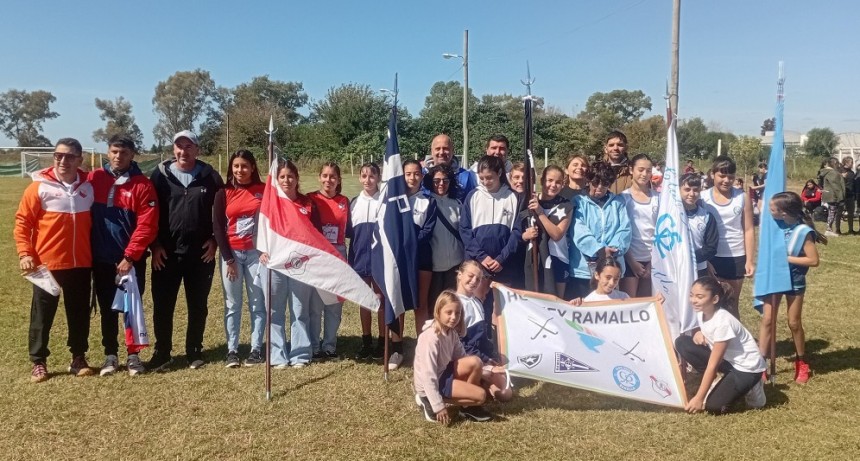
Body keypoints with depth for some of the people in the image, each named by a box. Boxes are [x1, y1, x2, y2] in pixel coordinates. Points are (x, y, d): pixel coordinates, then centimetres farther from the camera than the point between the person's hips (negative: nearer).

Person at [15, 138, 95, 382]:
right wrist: (24, 253, -12)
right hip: (46, 263, -3)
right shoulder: (39, 186, -6)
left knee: (80, 313, 10)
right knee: (42, 314, 7)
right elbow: (22, 222, -4)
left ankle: (78, 359, 23)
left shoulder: (89, 186, 4)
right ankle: (38, 362, 20)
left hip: (81, 263, 3)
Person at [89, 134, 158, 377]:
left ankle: (133, 355, 17)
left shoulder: (142, 184, -7)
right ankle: (110, 355, 23)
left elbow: (147, 226, -12)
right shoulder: (94, 178, 2)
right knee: (107, 309, 12)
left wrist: (129, 256, -14)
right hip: (101, 258, 3)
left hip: (131, 259, -3)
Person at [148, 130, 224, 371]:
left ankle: (194, 352, 21)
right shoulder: (160, 175, 3)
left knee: (198, 306, 8)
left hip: (201, 252, 0)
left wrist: (215, 240, -1)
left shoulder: (210, 177, 3)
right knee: (162, 305, 4)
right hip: (166, 252, 0)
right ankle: (162, 353, 18)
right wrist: (154, 245, -4)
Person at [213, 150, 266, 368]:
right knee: (232, 304, 5)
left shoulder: (264, 190, 2)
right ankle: (232, 350, 12)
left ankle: (256, 349, 11)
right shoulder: (224, 193, 4)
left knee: (257, 303, 3)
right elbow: (218, 227, 1)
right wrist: (228, 258, -5)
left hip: (256, 252, -1)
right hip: (231, 253, 1)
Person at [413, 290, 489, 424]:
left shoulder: (451, 332, 0)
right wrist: (438, 407, -23)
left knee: (475, 362, -13)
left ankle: (470, 406, 5)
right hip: (429, 383, -8)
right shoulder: (431, 338, -27)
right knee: (481, 395, -12)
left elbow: (461, 357, 6)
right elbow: (429, 376, -26)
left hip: (443, 373, 8)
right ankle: (429, 400, -4)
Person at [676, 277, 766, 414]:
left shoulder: (723, 321, -29)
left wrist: (698, 398, -24)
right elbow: (706, 334, 14)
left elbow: (712, 365, -27)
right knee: (681, 342, -9)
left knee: (713, 406, -19)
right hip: (726, 359, 7)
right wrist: (698, 333, -12)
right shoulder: (701, 311, -7)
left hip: (746, 367, -7)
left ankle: (748, 387, 7)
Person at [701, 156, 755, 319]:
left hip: (736, 257, 1)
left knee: (732, 303, 11)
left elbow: (749, 230, 2)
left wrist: (750, 260, -3)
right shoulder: (704, 197, -3)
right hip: (712, 257, -1)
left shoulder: (742, 197, 1)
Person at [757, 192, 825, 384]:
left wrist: (786, 258, -21)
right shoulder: (776, 223, -9)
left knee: (794, 323, 11)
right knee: (767, 320, 3)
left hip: (794, 281, -4)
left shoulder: (803, 231, -23)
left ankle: (801, 363, 33)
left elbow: (813, 260, -21)